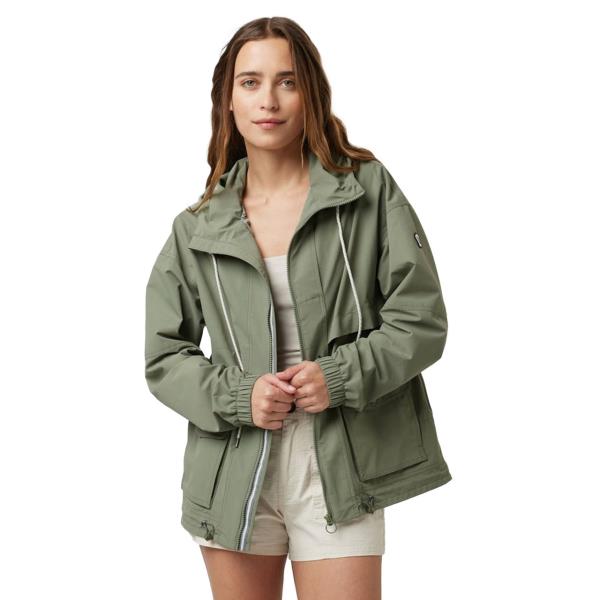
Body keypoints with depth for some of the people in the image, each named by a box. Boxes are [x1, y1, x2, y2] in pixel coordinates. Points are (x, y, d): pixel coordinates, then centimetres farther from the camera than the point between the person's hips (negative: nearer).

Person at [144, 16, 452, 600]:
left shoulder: (368, 189, 1)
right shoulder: (197, 229, 6)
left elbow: (421, 320, -2)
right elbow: (164, 358, 7)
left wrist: (341, 376, -16)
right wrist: (236, 396, -10)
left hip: (340, 469, -2)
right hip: (233, 472, 2)